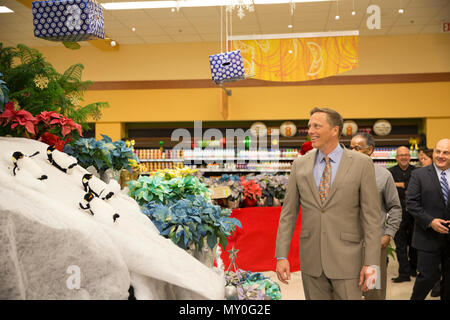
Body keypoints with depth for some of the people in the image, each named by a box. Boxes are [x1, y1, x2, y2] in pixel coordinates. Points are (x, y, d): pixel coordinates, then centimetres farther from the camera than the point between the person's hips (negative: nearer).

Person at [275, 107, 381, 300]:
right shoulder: (300, 164, 4)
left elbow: (371, 216, -5)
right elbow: (288, 213, 5)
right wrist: (281, 256, 0)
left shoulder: (361, 164, -4)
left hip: (346, 260, -3)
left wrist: (371, 263, -9)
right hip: (311, 261, 3)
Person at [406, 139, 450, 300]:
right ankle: (415, 298, 20)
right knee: (428, 276, -3)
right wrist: (430, 221, -17)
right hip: (429, 237, -3)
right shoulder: (419, 175, -2)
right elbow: (411, 202, -7)